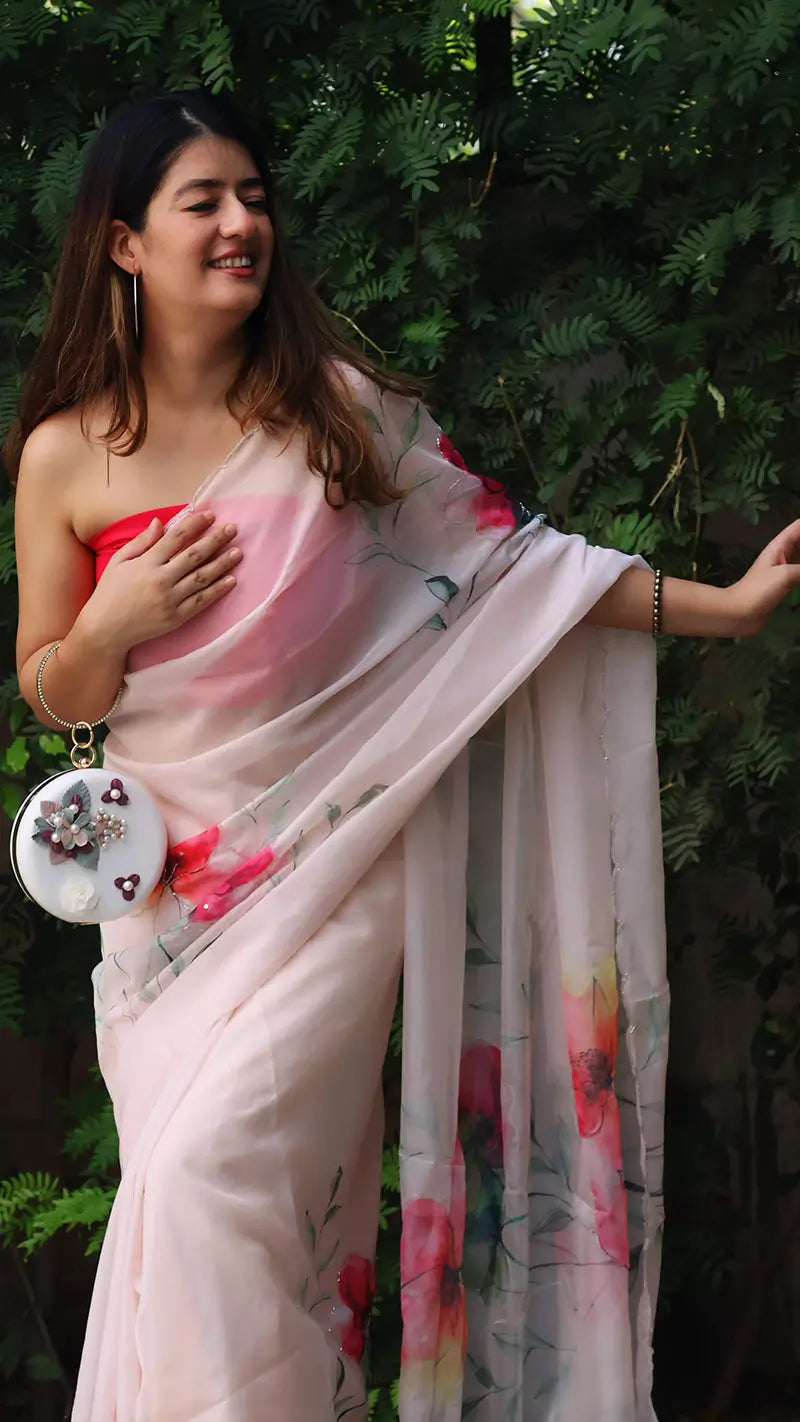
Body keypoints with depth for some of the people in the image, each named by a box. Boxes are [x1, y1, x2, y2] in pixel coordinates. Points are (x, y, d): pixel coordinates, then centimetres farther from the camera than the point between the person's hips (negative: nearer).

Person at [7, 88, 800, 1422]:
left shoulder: (337, 406, 0)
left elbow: (501, 556, 2)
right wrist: (114, 624, -12)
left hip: (331, 862, -2)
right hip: (173, 880, 2)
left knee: (214, 1171, -15)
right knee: (177, 1194, 5)